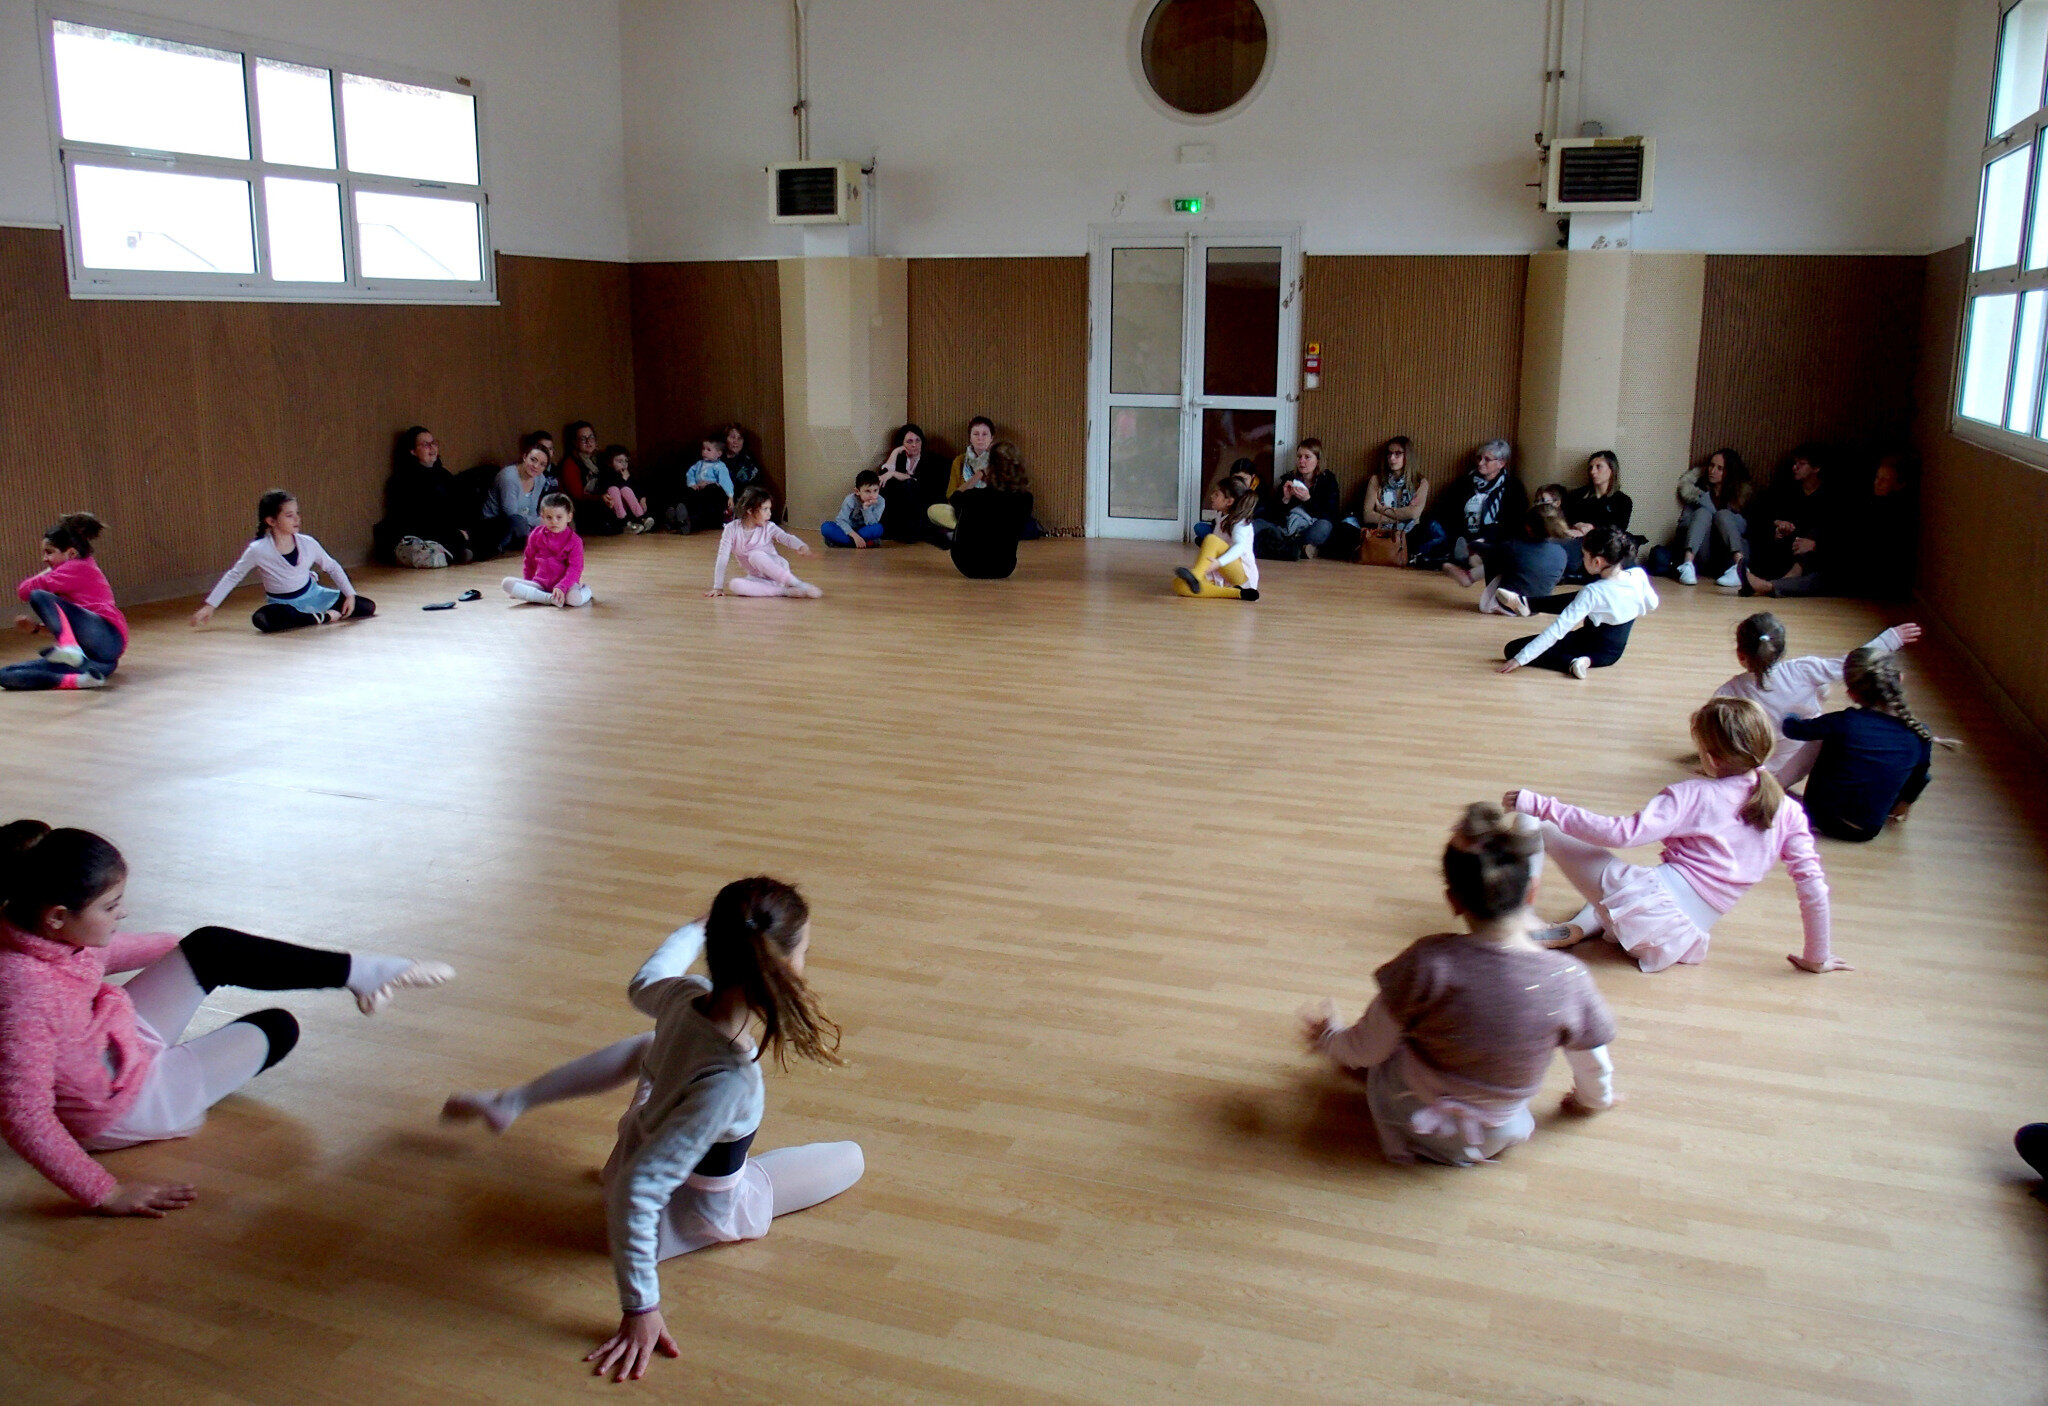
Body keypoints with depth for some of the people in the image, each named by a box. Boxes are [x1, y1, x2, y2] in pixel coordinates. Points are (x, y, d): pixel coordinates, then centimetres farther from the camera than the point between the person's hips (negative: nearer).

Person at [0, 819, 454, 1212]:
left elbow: (104, 951, 10)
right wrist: (105, 1193, -36)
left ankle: (355, 970, 18)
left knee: (213, 948, 5)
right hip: (122, 1111, -8)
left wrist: (186, 946, 26)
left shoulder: (40, 935, -13)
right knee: (277, 1029, 4)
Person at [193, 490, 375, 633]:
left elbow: (332, 567, 4)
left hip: (313, 595, 2)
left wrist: (350, 594, -3)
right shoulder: (258, 550, -16)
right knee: (261, 619, -40)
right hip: (283, 604, -2)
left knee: (368, 607, -12)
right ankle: (322, 617, -31)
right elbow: (233, 577, -4)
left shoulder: (307, 543, -9)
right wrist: (209, 606, -4)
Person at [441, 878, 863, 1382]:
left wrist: (696, 929, 21)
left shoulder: (683, 995, -23)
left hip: (640, 1138, 6)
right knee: (851, 1158, 13)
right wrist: (640, 1308, -33)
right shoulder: (728, 1084, -43)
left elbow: (643, 983, 3)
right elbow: (638, 1191, -40)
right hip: (694, 1216, -6)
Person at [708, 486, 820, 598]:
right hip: (758, 578, 2)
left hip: (778, 571, -2)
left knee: (755, 555, -31)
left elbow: (786, 537, -26)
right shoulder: (732, 529, -7)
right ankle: (785, 591, -32)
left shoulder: (768, 527, -8)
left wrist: (800, 546, -49)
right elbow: (722, 558, -8)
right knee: (735, 584, -30)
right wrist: (718, 587, -13)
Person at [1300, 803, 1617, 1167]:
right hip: (1498, 1136, 2)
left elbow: (1367, 1050, -13)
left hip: (1412, 1121, -1)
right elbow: (1594, 1066, -5)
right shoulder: (1568, 978, -23)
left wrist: (1327, 1038, 10)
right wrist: (1595, 1100, 19)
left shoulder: (1428, 962, -26)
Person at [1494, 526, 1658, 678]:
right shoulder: (1638, 575, -14)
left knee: (1512, 649, -10)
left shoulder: (1593, 593, -31)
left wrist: (1521, 659, -28)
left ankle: (1571, 662, -22)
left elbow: (1557, 630, -30)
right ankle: (1525, 604, 43)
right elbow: (1651, 604, 7)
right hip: (1615, 652, 7)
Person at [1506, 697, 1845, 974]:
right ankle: (1580, 927, 11)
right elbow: (1813, 885, 3)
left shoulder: (1692, 796, -7)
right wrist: (1817, 957, 14)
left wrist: (1540, 806, -13)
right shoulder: (1788, 813, 5)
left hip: (1650, 904, -6)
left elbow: (1622, 833, -17)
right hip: (1678, 943, 7)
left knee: (1541, 829, -1)